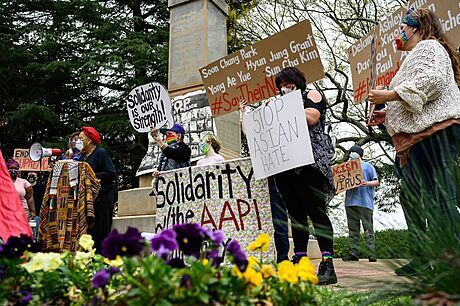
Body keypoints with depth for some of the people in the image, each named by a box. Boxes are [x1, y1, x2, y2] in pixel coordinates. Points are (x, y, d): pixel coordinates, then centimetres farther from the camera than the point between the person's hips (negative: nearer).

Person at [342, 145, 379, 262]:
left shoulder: (368, 166, 11)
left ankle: (371, 254, -7)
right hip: (350, 201, 5)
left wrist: (367, 183, -15)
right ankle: (354, 253, 6)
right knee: (353, 229, 4)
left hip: (365, 201, -5)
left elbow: (376, 182, 4)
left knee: (368, 229, -7)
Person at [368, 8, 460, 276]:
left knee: (437, 201, -14)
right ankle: (423, 260, 16)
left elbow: (432, 79, -19)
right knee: (411, 199, 10)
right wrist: (387, 115, 21)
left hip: (434, 132, -11)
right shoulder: (419, 54, 32)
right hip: (419, 138, 11)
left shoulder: (428, 46, 2)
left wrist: (389, 95, -16)